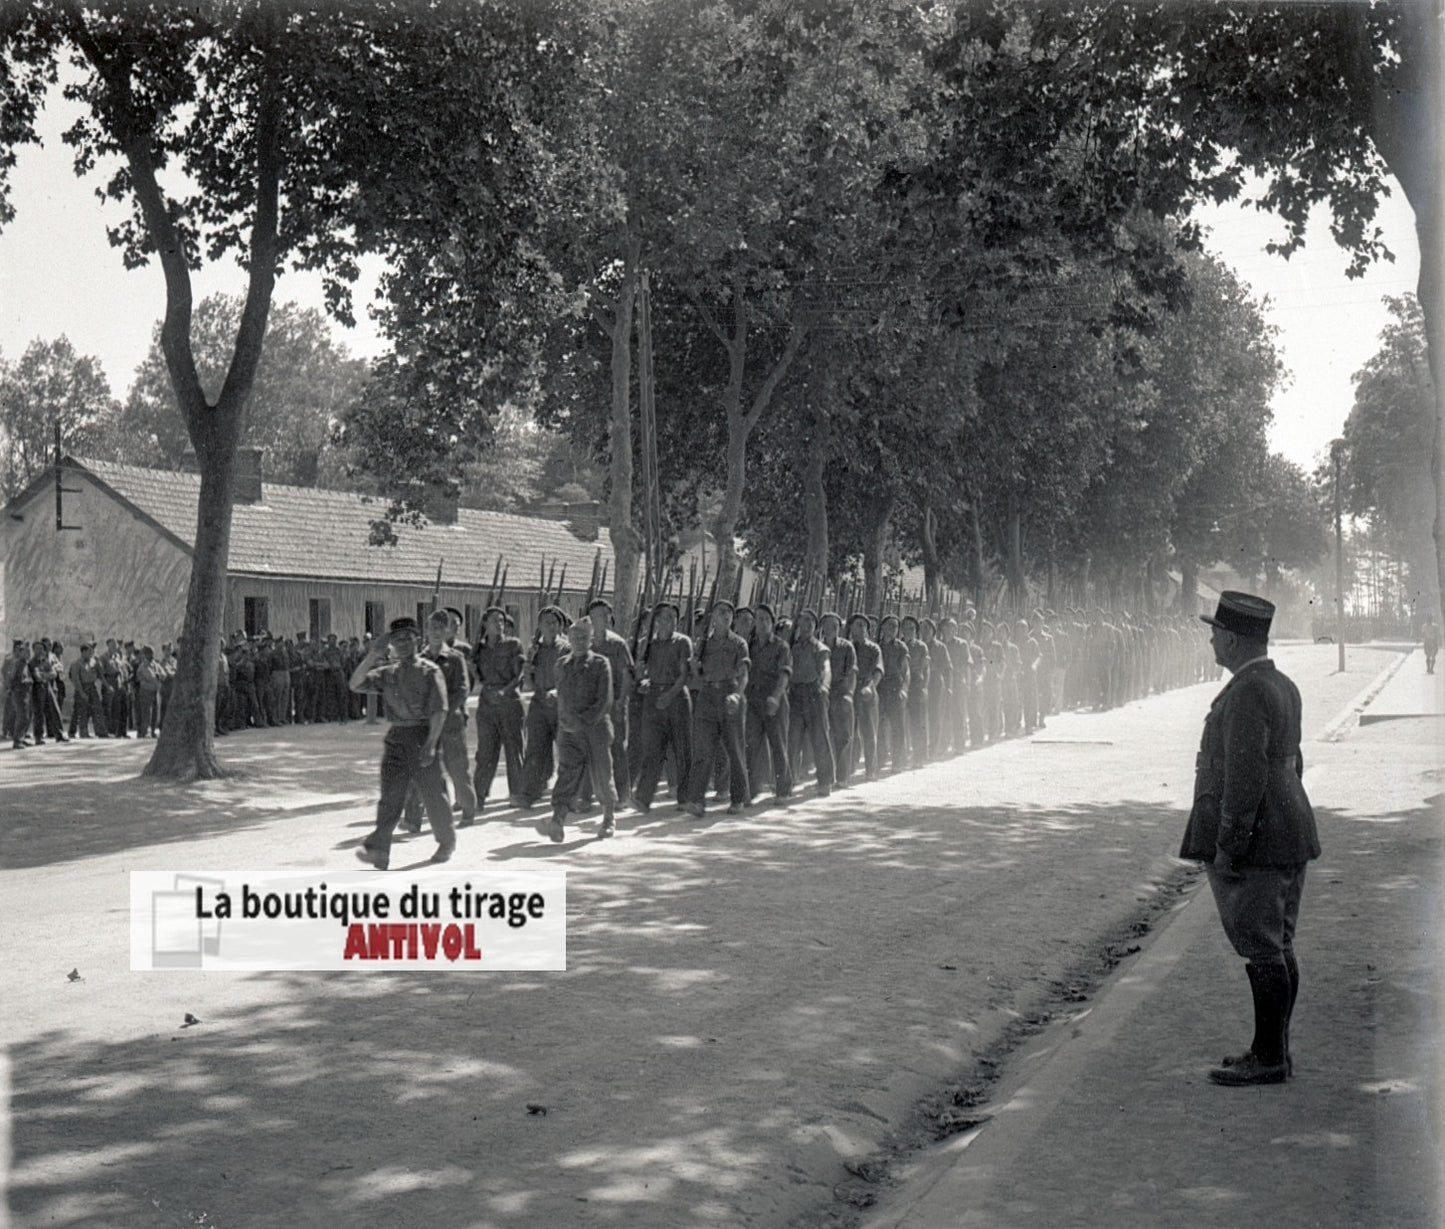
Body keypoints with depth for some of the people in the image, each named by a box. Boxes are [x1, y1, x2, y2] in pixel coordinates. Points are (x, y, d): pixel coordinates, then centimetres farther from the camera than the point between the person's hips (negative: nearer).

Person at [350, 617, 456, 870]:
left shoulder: (430, 671, -4)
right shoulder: (386, 673, 11)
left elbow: (439, 710, -10)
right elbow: (356, 684, 1)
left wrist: (431, 743, -19)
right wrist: (372, 656, -8)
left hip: (423, 736, -4)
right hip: (396, 736, 4)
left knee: (433, 794, 6)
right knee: (390, 795, -5)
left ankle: (446, 844, 26)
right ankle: (378, 849, -11)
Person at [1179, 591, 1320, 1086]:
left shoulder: (1246, 693, -18)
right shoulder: (1282, 686, 14)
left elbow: (1246, 774, -23)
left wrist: (1228, 846, -21)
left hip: (1252, 842, -10)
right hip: (1289, 838, 10)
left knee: (1260, 948, -4)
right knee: (1278, 946, 13)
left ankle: (1268, 1058, 2)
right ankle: (1274, 1050, 21)